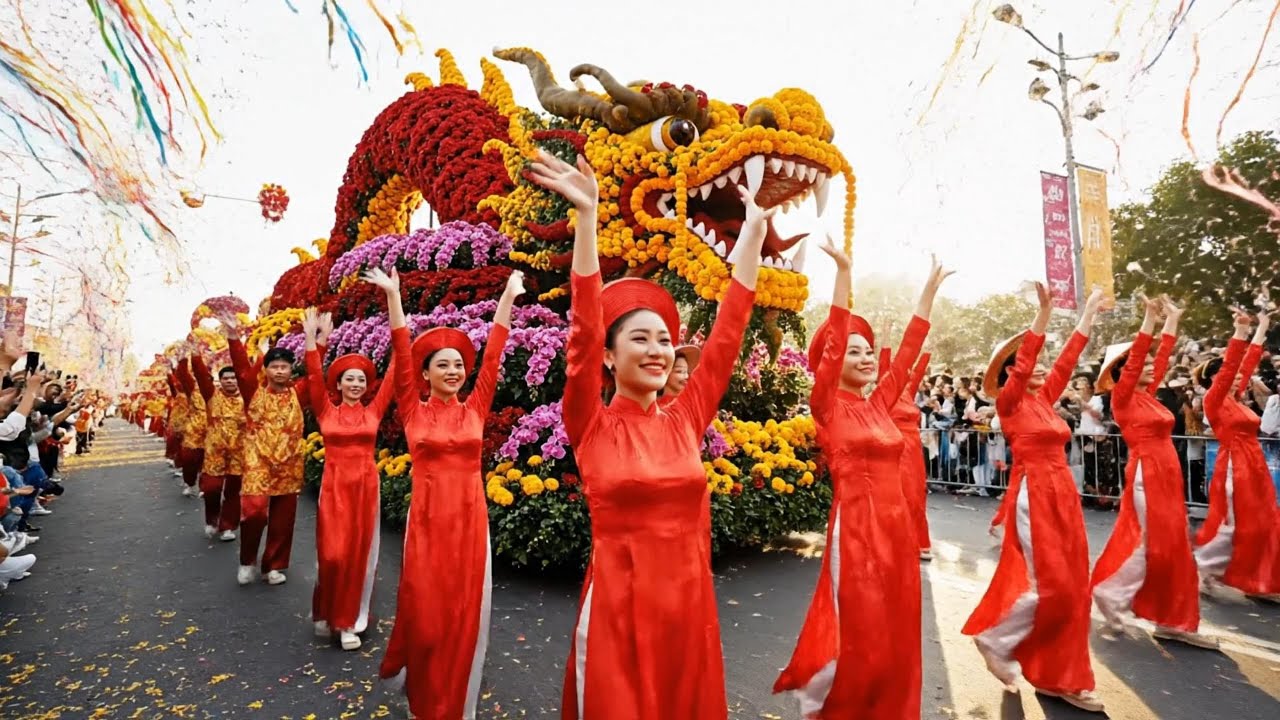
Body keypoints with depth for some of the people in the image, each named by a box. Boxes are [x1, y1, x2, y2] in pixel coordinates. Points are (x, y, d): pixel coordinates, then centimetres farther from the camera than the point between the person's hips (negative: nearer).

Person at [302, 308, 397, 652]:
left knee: (359, 554, 6)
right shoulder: (326, 411, 2)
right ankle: (327, 612, 27)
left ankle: (348, 620, 20)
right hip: (334, 486, -1)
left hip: (365, 486, 1)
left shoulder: (373, 412, 3)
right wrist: (311, 337, -19)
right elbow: (314, 377, -9)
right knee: (332, 554, 0)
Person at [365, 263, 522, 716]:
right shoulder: (414, 412, 0)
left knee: (464, 611, 9)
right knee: (424, 610, 8)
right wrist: (393, 296, -11)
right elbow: (401, 356, -7)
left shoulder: (475, 409, 2)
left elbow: (493, 357, -1)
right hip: (428, 517, -1)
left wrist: (509, 297, -3)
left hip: (469, 517, 1)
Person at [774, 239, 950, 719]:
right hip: (856, 526, -7)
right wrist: (844, 274, -25)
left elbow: (909, 350, 13)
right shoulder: (828, 407, -8)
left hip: (896, 524, 7)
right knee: (860, 639, 1)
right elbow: (830, 344, -19)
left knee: (894, 636, 15)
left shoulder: (879, 404, 10)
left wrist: (931, 289, 14)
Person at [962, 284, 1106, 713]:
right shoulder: (1009, 402, -7)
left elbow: (1068, 359, 15)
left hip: (1063, 495, 8)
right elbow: (1021, 362, -20)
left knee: (1071, 586, 8)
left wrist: (1089, 314, 17)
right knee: (1049, 586, -8)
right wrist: (1044, 313, -24)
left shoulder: (1045, 399, 12)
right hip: (1034, 496, -8)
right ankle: (995, 640, 13)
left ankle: (1060, 677, 19)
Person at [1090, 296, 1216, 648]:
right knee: (1149, 546, -4)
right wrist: (1150, 318, -19)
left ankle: (1173, 621, 17)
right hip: (1146, 476, -8)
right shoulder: (1123, 397, -9)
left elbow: (1163, 356, 18)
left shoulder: (1148, 395, 12)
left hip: (1167, 477, 8)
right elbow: (1134, 358, -18)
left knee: (1172, 548, 10)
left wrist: (1173, 319, 17)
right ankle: (1110, 596, 10)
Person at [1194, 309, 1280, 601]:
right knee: (1230, 526, -4)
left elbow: (1248, 363, 19)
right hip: (1234, 468, -8)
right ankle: (1199, 571, 9)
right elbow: (1230, 366, -21)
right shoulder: (1214, 400, -10)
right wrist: (1240, 331, -25)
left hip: (1254, 467, 8)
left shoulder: (1235, 399, 12)